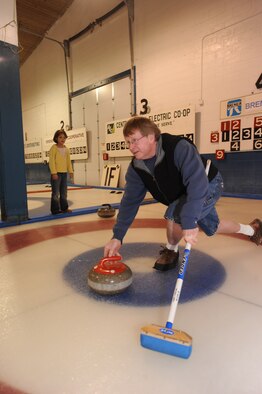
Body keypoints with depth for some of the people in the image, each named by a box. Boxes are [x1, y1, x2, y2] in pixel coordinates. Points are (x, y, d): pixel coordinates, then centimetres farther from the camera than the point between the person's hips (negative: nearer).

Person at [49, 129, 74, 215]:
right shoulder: (54, 148, -7)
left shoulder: (66, 149, 11)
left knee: (64, 193, 14)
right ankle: (55, 209, 7)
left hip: (64, 173, 6)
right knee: (56, 193, -2)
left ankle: (64, 207, 24)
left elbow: (68, 161, 15)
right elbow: (51, 161, -12)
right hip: (56, 173, -6)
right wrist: (54, 172, -17)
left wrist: (70, 171, 10)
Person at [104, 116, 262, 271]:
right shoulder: (135, 168, -16)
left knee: (174, 214, -29)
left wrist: (189, 222, -54)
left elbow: (198, 183, -46)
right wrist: (117, 236, -20)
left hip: (209, 185, -7)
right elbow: (130, 201, -15)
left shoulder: (179, 147, -37)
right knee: (213, 227, 22)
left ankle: (171, 252, 5)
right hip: (183, 194, 7)